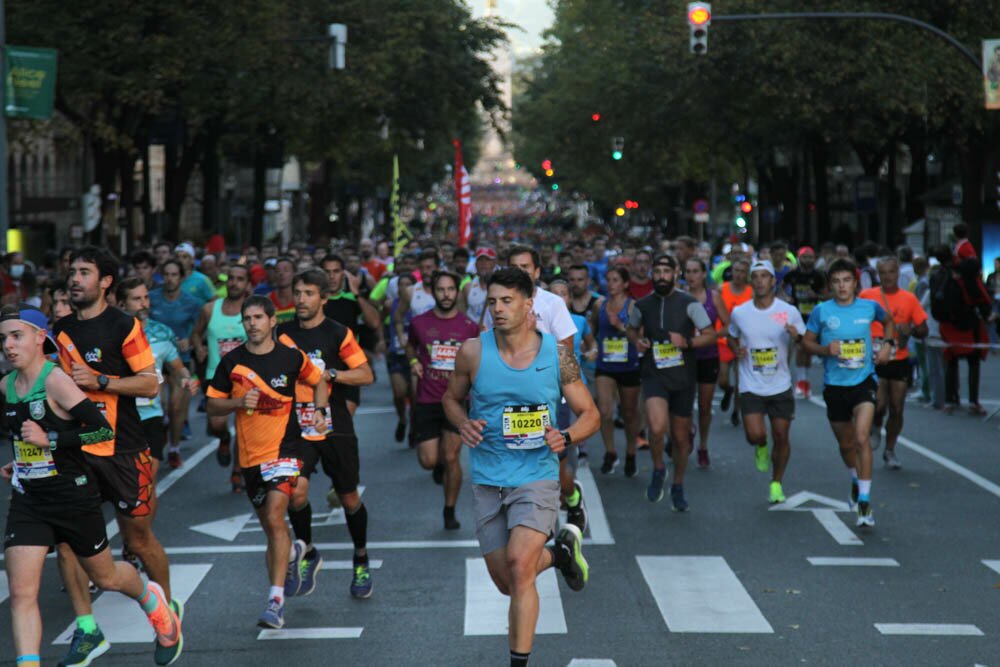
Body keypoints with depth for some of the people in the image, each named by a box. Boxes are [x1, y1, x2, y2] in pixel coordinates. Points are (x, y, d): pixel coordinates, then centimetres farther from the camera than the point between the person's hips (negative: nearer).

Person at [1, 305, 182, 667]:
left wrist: (49, 440, -26)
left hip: (73, 497, -5)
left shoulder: (56, 380, -19)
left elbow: (103, 430, -24)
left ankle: (154, 601, 50)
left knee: (104, 576, 18)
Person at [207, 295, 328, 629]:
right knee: (270, 526, 13)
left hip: (284, 447, -4)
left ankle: (276, 600, -21)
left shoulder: (292, 357, -1)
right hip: (250, 453, 4)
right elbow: (212, 406, 6)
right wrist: (238, 403, -13)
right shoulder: (232, 362, 2)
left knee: (274, 518, -19)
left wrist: (319, 410, 1)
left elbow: (318, 380, 18)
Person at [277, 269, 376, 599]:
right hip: (297, 428, 2)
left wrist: (329, 374, -22)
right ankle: (306, 553, 6)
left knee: (349, 498, 9)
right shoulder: (283, 333, 5)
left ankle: (361, 560, 32)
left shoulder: (338, 334, -6)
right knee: (296, 491, -18)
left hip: (335, 428, -2)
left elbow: (366, 375, -11)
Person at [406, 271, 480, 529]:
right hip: (427, 401, 1)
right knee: (428, 461, -2)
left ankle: (450, 511, 12)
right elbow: (410, 346, 21)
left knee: (451, 458, -5)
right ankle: (440, 463, 36)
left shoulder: (469, 326, 0)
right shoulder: (419, 323, 1)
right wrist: (413, 361, 1)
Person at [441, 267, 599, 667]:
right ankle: (560, 552, 42)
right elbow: (452, 398, 12)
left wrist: (566, 437, -18)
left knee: (518, 563, -22)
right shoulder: (473, 352, -4)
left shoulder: (557, 355, -6)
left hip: (537, 475, -3)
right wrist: (463, 424, -10)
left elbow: (590, 414, 2)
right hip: (487, 480, 3)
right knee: (506, 583, 10)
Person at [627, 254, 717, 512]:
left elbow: (710, 335, -4)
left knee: (681, 436, 11)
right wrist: (637, 341, -1)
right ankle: (658, 469, 3)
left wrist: (687, 342, -21)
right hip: (654, 375, 0)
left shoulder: (689, 303, -5)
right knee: (657, 427, -26)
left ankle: (677, 487, 32)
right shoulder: (643, 305, 3)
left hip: (683, 376, 0)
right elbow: (632, 329, 22)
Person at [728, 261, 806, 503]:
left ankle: (777, 484, 24)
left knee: (781, 437, 4)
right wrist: (735, 349, -6)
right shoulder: (739, 313, -2)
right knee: (755, 435, -14)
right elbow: (731, 337, 16)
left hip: (780, 386, 0)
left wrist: (797, 336, -19)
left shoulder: (789, 312, -6)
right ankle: (761, 448, 24)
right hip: (751, 386, 0)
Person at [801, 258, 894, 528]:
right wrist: (825, 349, -13)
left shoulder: (869, 307, -1)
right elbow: (807, 341, 6)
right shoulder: (822, 311, -4)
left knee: (862, 438, -19)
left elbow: (888, 321, 21)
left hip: (864, 381, -2)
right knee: (846, 444, 15)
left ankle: (864, 501, -16)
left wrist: (888, 345, 5)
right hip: (835, 385, 2)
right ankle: (856, 480, 46)